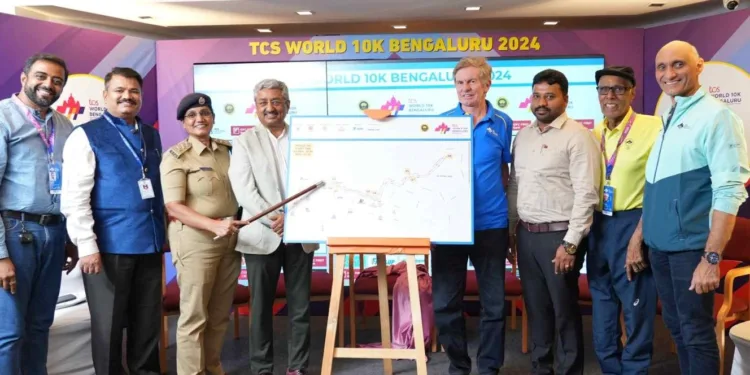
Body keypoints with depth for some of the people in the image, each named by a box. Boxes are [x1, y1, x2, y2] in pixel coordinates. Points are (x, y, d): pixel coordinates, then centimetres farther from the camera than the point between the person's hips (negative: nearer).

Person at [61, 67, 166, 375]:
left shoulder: (152, 135, 13)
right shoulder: (86, 135, -5)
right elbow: (74, 197, -10)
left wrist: (163, 232, 15)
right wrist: (87, 245, -15)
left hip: (149, 243, 5)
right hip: (109, 245, -5)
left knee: (148, 321, 14)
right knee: (109, 323, 7)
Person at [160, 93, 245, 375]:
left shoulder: (227, 149, 9)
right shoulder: (176, 156, -7)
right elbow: (173, 206, -14)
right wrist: (214, 226, -26)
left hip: (230, 240, 5)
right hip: (195, 241, -5)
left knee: (220, 313, 14)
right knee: (194, 315, 3)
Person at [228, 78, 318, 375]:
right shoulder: (244, 142, 5)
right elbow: (244, 191, -6)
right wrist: (274, 219, -17)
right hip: (262, 235, -1)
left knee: (300, 304, 6)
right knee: (261, 306, 4)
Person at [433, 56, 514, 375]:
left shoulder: (502, 123, 3)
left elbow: (504, 171, 12)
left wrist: (506, 209, 8)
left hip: (491, 223, 0)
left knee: (494, 302, 7)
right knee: (445, 301, 5)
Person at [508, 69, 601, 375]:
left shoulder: (577, 136, -10)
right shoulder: (523, 136, 12)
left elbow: (586, 194, -15)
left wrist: (570, 243, -18)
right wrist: (511, 230, 11)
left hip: (559, 235, -6)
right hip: (526, 234, 6)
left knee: (564, 309, 5)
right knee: (536, 306, 15)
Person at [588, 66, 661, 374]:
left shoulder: (652, 128, -11)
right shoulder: (594, 134, 9)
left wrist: (638, 238, -18)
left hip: (632, 226, -6)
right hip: (598, 226, 6)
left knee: (637, 313, 4)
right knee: (602, 313, 16)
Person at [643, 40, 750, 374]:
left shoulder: (716, 116, -11)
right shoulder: (666, 120, 11)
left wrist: (712, 258, -21)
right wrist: (639, 238, 14)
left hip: (690, 247, -7)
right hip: (659, 246, 7)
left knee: (696, 333, 2)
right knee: (676, 328, 17)